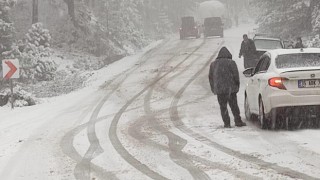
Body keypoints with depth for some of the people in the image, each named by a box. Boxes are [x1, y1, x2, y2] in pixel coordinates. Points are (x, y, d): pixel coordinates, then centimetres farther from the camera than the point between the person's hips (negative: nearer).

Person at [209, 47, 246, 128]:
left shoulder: (213, 64, 10)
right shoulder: (231, 63, -4)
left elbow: (210, 77, 13)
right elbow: (236, 75, -8)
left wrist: (214, 89, 17)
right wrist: (237, 84, 6)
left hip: (219, 89, 2)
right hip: (230, 88, -2)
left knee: (223, 107, 5)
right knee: (234, 105, 6)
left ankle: (226, 123, 0)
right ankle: (238, 121, 6)